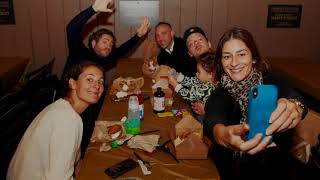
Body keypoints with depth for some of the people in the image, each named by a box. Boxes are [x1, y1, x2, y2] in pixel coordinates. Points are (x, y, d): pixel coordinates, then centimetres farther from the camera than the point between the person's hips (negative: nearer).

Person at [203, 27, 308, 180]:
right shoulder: (219, 96, -4)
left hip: (277, 168, 1)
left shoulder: (273, 82, -3)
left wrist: (294, 107, -48)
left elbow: (294, 97, -24)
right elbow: (212, 120, -24)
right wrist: (222, 135, -48)